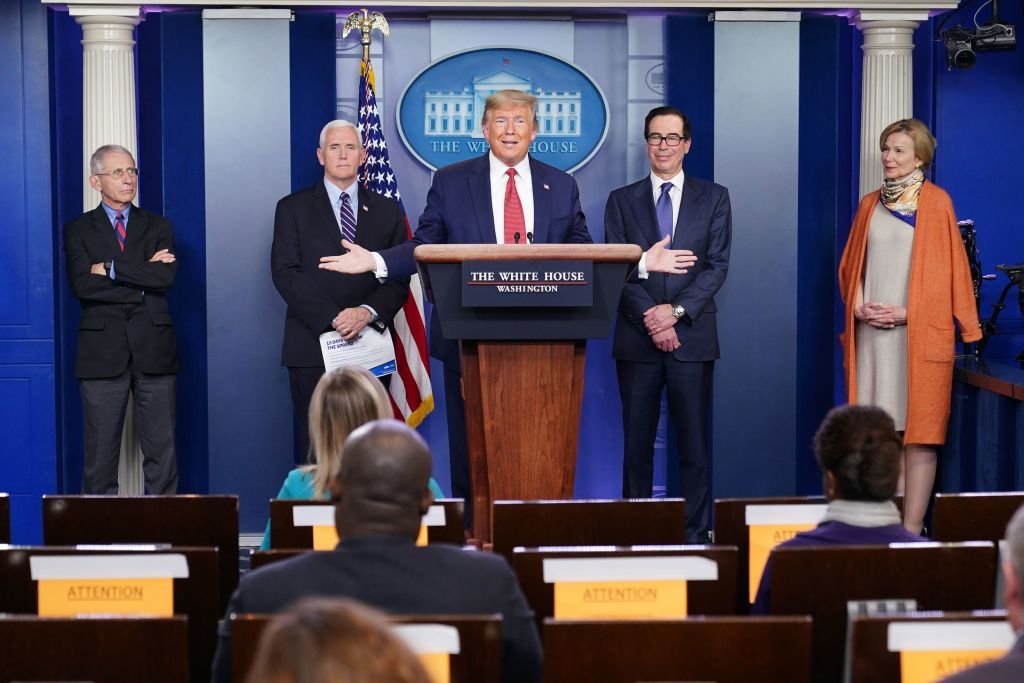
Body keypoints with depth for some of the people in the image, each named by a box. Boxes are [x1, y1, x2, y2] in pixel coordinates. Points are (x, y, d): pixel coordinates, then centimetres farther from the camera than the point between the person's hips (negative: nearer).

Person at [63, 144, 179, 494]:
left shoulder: (158, 227, 13)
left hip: (153, 350, 1)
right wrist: (143, 277, -8)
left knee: (162, 451, 2)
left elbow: (166, 277, -5)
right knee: (100, 455, 0)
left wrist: (111, 268, -9)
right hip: (102, 352, -1)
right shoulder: (78, 230, 8)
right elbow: (82, 285, -8)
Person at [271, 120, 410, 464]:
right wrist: (333, 318, -13)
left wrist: (369, 312, -12)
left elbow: (400, 276, 7)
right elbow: (286, 273, -2)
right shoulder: (293, 209, 8)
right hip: (313, 348, -2)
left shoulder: (388, 211, 14)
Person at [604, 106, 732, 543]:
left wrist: (676, 310, -13)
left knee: (693, 441, 0)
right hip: (636, 339, 1)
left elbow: (717, 265, 0)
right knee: (637, 442, 3)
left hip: (693, 337, -1)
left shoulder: (713, 198, 9)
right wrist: (652, 319, -11)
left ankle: (695, 534, 4)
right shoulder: (622, 200, 10)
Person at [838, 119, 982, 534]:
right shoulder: (870, 204, 13)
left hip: (919, 333, -4)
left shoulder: (936, 203, -1)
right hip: (872, 333, 4)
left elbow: (947, 267, -4)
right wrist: (859, 307, -2)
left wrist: (907, 312, -13)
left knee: (918, 433, -4)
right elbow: (851, 266, 16)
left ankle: (912, 529, -3)